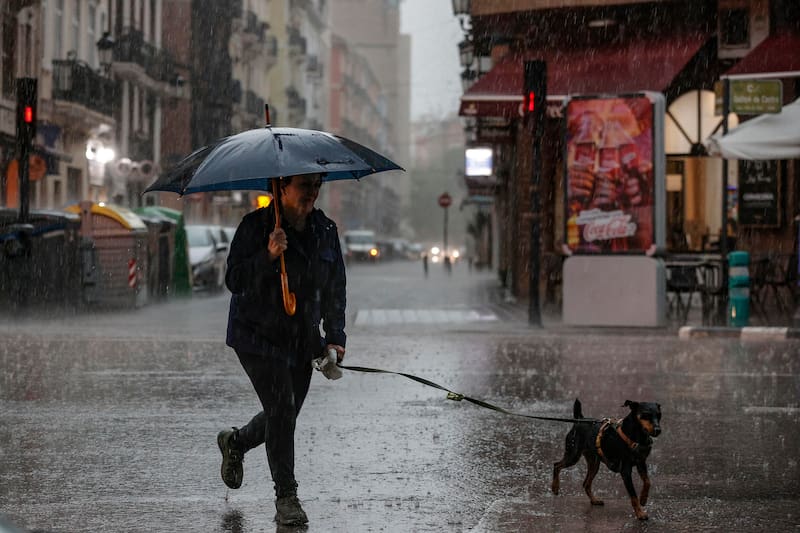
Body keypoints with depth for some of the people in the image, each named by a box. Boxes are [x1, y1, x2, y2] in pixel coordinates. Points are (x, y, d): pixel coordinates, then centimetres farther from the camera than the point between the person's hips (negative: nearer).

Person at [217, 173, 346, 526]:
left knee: (286, 414, 11)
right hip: (258, 336, -6)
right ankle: (286, 497, -4)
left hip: (302, 341, 6)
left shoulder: (325, 231, 5)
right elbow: (234, 281, -14)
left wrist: (335, 337, 3)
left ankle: (235, 442, 43)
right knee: (281, 409, -14)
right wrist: (268, 256, -30)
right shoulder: (255, 226, -11)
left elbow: (335, 288, 12)